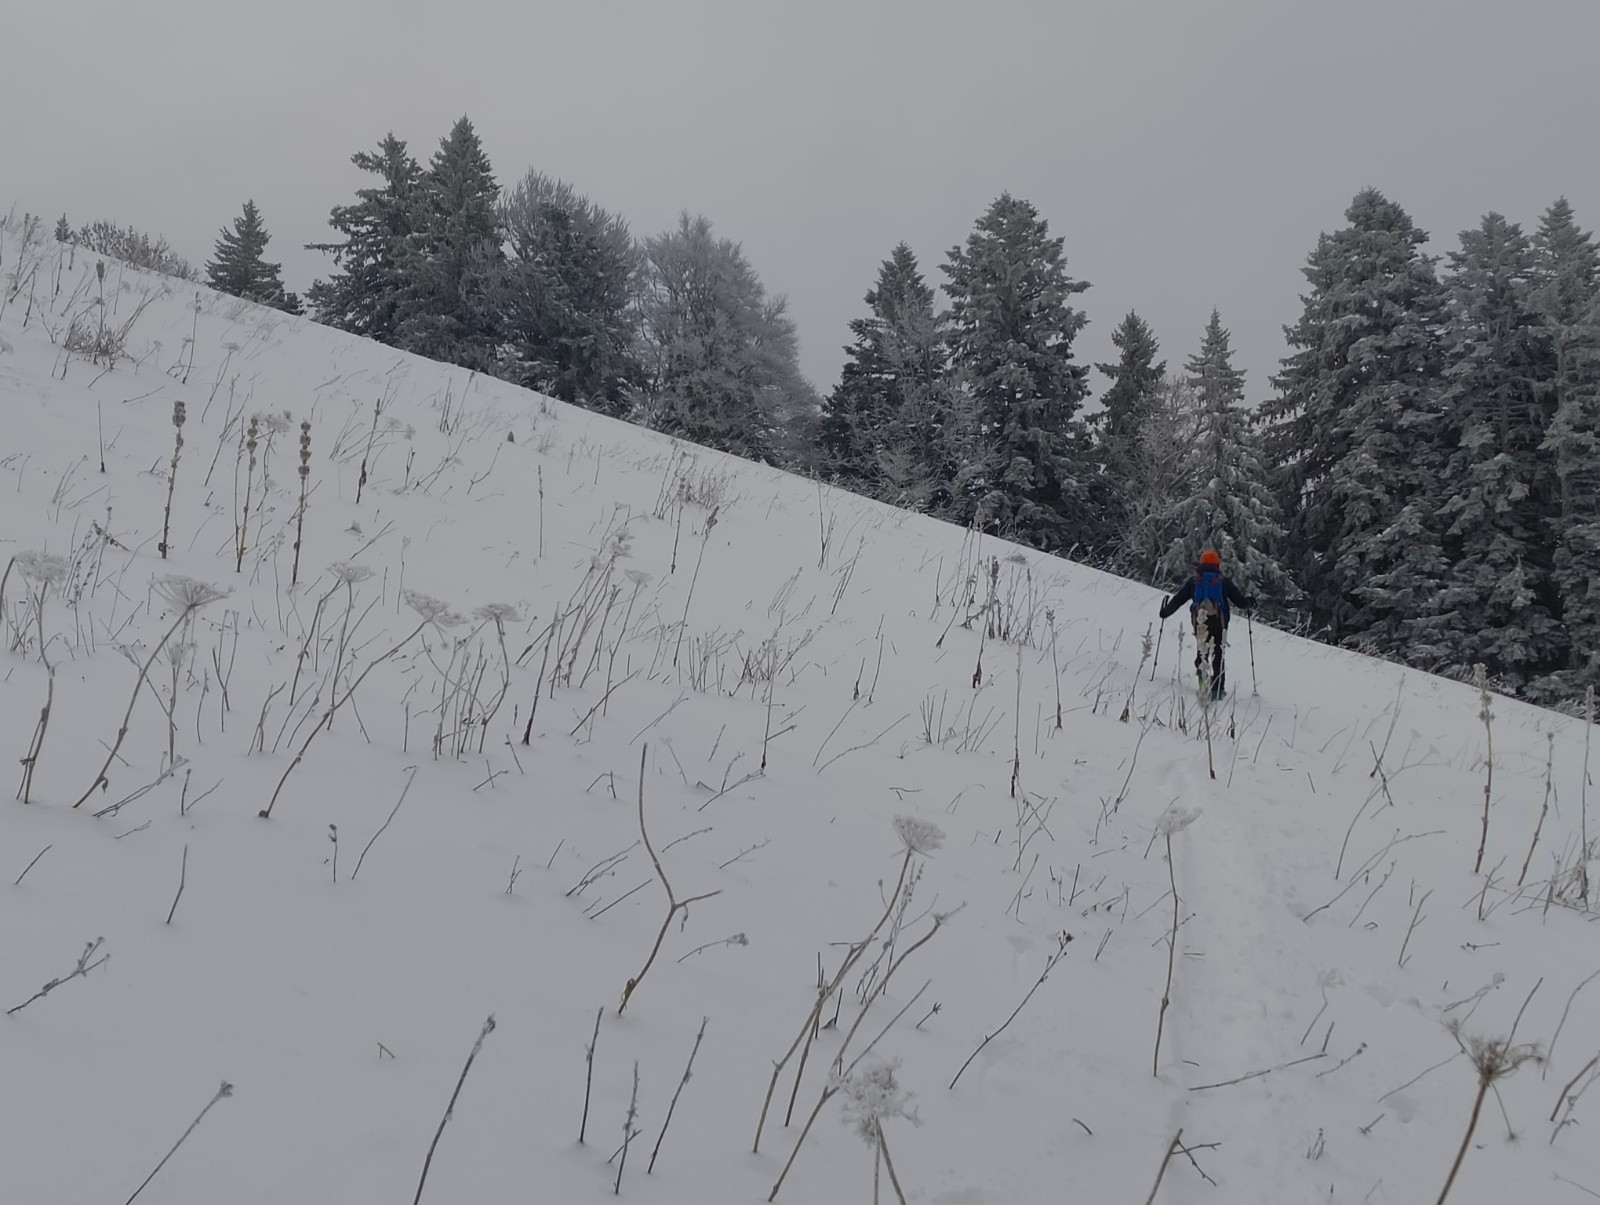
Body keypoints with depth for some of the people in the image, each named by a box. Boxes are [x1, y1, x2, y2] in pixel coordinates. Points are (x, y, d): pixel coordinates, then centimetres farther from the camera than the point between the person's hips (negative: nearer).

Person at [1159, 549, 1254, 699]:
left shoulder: (1194, 581, 6)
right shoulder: (1224, 581, 2)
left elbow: (1178, 599, 8)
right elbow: (1240, 601, 2)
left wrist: (1165, 611, 23)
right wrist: (1250, 604, 25)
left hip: (1199, 622, 1)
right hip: (1218, 623, -1)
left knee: (1201, 651, 16)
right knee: (1218, 654, 4)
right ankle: (1217, 688, -2)